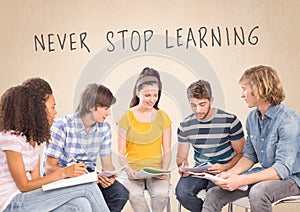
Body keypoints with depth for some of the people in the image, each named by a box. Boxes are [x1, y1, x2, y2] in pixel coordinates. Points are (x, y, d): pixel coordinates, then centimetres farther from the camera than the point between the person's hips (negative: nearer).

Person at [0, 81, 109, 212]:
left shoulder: (34, 137, 10)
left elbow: (35, 178, 4)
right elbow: (24, 186, -16)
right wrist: (63, 173, -17)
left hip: (28, 199, 8)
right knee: (87, 187, -19)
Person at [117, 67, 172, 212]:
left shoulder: (162, 117, 7)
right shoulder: (127, 117, 2)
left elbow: (167, 151, 6)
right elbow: (121, 153, 1)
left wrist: (164, 170, -12)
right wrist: (128, 170, -18)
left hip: (156, 170, 1)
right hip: (133, 170, -1)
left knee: (161, 194, -29)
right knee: (134, 195, -31)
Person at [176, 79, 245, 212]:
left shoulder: (230, 121, -7)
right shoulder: (185, 126, 2)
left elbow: (241, 153, -1)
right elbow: (181, 156, 11)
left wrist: (225, 167, -20)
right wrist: (183, 166, -13)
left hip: (224, 171, -3)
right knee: (181, 191, -26)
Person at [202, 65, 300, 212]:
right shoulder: (252, 117, 5)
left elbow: (283, 168, -25)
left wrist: (240, 180, -30)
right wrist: (230, 173, -9)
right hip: (264, 173, 7)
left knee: (257, 192, -38)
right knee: (214, 194, -9)